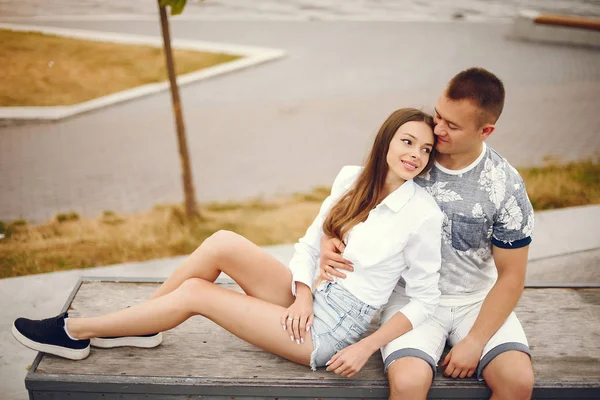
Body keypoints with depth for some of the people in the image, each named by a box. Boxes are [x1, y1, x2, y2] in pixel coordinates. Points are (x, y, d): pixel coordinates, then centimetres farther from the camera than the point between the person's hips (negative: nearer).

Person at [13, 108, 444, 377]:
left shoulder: (425, 215, -14)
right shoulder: (352, 180, 2)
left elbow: (425, 300, -10)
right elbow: (309, 245, 7)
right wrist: (302, 296, -10)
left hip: (331, 332, -5)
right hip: (310, 302, 5)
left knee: (194, 293, -12)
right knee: (223, 243, -18)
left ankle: (75, 332, 3)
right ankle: (137, 326, 0)